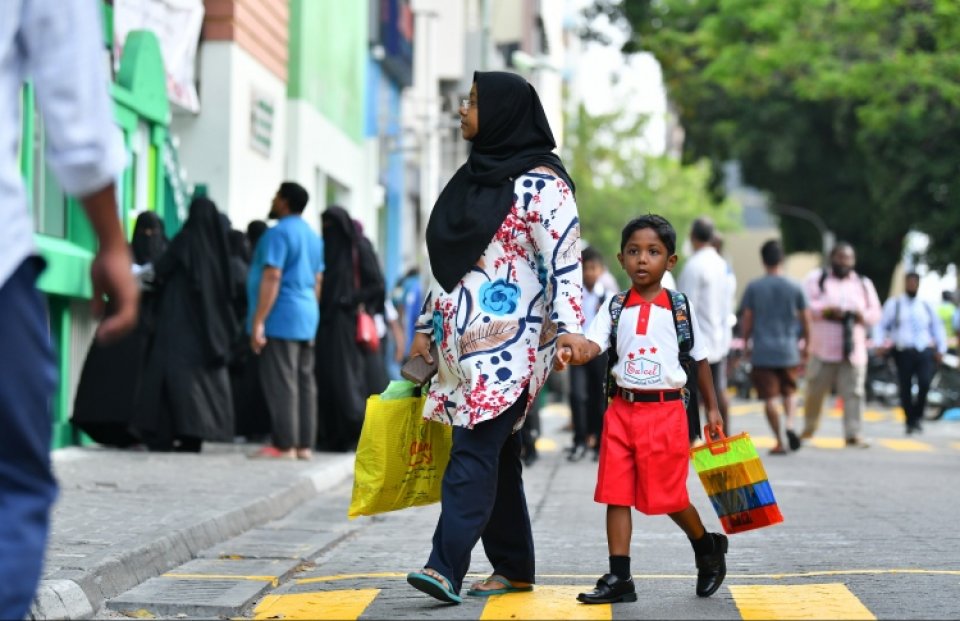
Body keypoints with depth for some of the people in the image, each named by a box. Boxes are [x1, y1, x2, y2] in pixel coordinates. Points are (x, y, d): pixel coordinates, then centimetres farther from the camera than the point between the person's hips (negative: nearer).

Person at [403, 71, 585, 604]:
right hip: (462, 338, 8)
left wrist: (567, 328, -23)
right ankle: (513, 567, 15)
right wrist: (427, 325, 21)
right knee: (495, 453, 9)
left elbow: (565, 260, -13)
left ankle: (446, 567, -20)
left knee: (475, 448, -15)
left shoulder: (541, 182, -6)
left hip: (510, 339, -8)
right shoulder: (473, 177, 18)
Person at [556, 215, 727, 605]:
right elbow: (593, 344, -9)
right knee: (617, 495, 1)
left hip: (666, 410, -2)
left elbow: (700, 359, 10)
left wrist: (712, 409, 11)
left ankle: (708, 547, 28)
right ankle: (619, 579, 6)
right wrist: (572, 354, -32)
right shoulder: (614, 307, 5)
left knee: (666, 495, 1)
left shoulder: (681, 307, 2)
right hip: (622, 408, 2)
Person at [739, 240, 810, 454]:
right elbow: (805, 321, 5)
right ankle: (790, 425, -8)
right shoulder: (794, 288, 0)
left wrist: (746, 345, 13)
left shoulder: (753, 288, -2)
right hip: (788, 351, 2)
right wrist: (806, 346, 18)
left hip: (762, 351, -1)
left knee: (769, 398, 2)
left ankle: (779, 442, 1)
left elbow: (746, 320, 0)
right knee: (789, 392, 18)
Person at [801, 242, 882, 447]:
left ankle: (853, 433, -4)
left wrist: (862, 315, -5)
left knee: (854, 393, -5)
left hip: (854, 351, 2)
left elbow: (875, 313, 16)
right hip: (823, 349, -2)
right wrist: (825, 311, -17)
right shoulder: (816, 278, 8)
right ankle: (808, 429, 20)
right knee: (815, 391, 2)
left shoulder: (864, 284, 19)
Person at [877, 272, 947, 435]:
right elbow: (883, 326, 7)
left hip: (925, 351, 1)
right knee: (905, 389, 0)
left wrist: (941, 349, 10)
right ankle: (910, 422, 13)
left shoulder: (926, 306, 18)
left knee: (925, 383, -18)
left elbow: (937, 327, 20)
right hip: (903, 352, -1)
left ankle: (918, 416, 0)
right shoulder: (894, 304, 9)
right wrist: (884, 344, -8)